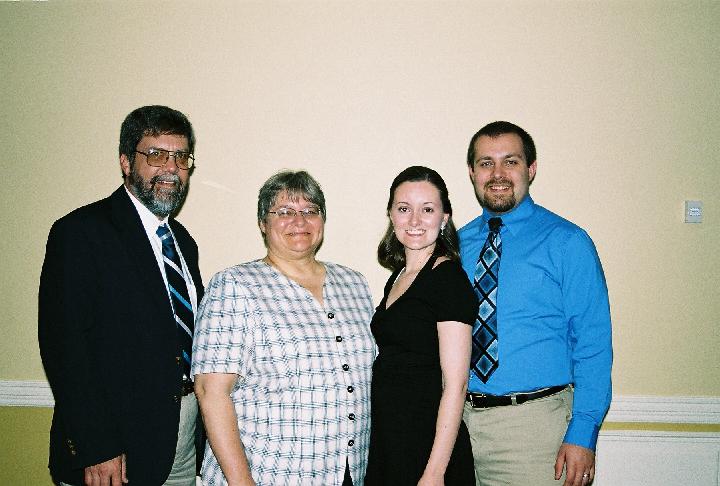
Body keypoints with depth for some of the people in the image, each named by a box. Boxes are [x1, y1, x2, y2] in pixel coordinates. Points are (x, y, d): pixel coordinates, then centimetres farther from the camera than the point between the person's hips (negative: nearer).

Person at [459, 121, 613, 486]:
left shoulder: (567, 243, -6)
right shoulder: (456, 244, 6)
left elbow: (593, 344, -9)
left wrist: (582, 435, -14)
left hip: (534, 425, -4)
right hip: (458, 418, 4)